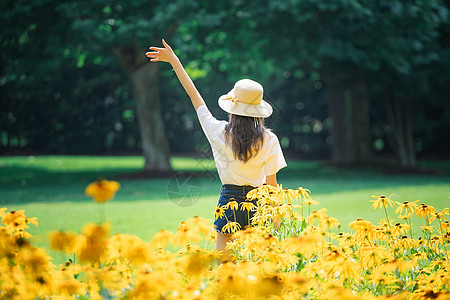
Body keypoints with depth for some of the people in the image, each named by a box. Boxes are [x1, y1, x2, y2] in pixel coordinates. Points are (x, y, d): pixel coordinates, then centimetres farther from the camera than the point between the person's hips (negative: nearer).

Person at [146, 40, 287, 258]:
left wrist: (175, 62, 11)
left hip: (229, 200, -1)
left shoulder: (219, 132, -6)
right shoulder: (269, 140, -6)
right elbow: (271, 183, -2)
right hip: (257, 203, 1)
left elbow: (195, 96, 3)